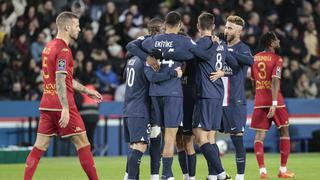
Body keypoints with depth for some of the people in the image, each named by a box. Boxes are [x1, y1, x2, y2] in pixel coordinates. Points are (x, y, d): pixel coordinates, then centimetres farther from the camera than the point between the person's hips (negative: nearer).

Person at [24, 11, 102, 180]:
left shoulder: (49, 46, 16)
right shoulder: (63, 50, -12)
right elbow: (60, 81, -21)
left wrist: (86, 90, 28)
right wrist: (65, 109, -24)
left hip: (46, 104, 8)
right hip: (61, 104, -8)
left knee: (39, 146, 5)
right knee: (82, 143, 1)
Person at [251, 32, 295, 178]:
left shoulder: (255, 59, 10)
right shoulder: (276, 59, -7)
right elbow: (275, 81, -19)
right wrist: (274, 103, -24)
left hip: (259, 101, 4)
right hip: (275, 101, -4)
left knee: (259, 135, 2)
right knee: (284, 132, 10)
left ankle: (262, 170, -12)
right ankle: (283, 170, 9)